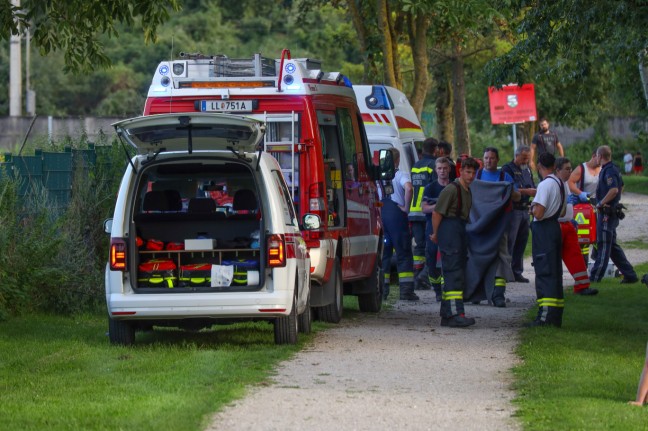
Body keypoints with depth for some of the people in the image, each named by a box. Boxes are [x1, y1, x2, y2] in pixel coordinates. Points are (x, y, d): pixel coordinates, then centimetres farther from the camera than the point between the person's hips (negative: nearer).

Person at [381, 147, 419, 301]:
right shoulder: (401, 175, -6)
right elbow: (408, 188, -25)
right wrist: (406, 207, -13)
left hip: (380, 212, 4)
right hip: (395, 213, -4)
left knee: (383, 252, 11)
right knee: (403, 253, 0)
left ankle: (382, 288, 6)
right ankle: (406, 290, -6)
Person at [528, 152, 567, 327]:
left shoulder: (545, 184, -17)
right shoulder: (561, 183, 11)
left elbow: (538, 214, -22)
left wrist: (533, 207, -2)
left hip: (543, 229, -9)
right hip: (556, 226, 9)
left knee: (544, 272, -8)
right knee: (555, 272, 13)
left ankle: (545, 316, -13)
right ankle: (556, 315, 18)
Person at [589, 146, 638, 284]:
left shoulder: (608, 171, -18)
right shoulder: (614, 169, 13)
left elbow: (614, 190, -31)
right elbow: (621, 186, 27)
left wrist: (601, 203, -22)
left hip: (607, 212, -10)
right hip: (613, 211, 10)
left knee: (604, 245, -3)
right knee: (612, 245, 14)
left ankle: (595, 276, 2)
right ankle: (629, 274, 15)